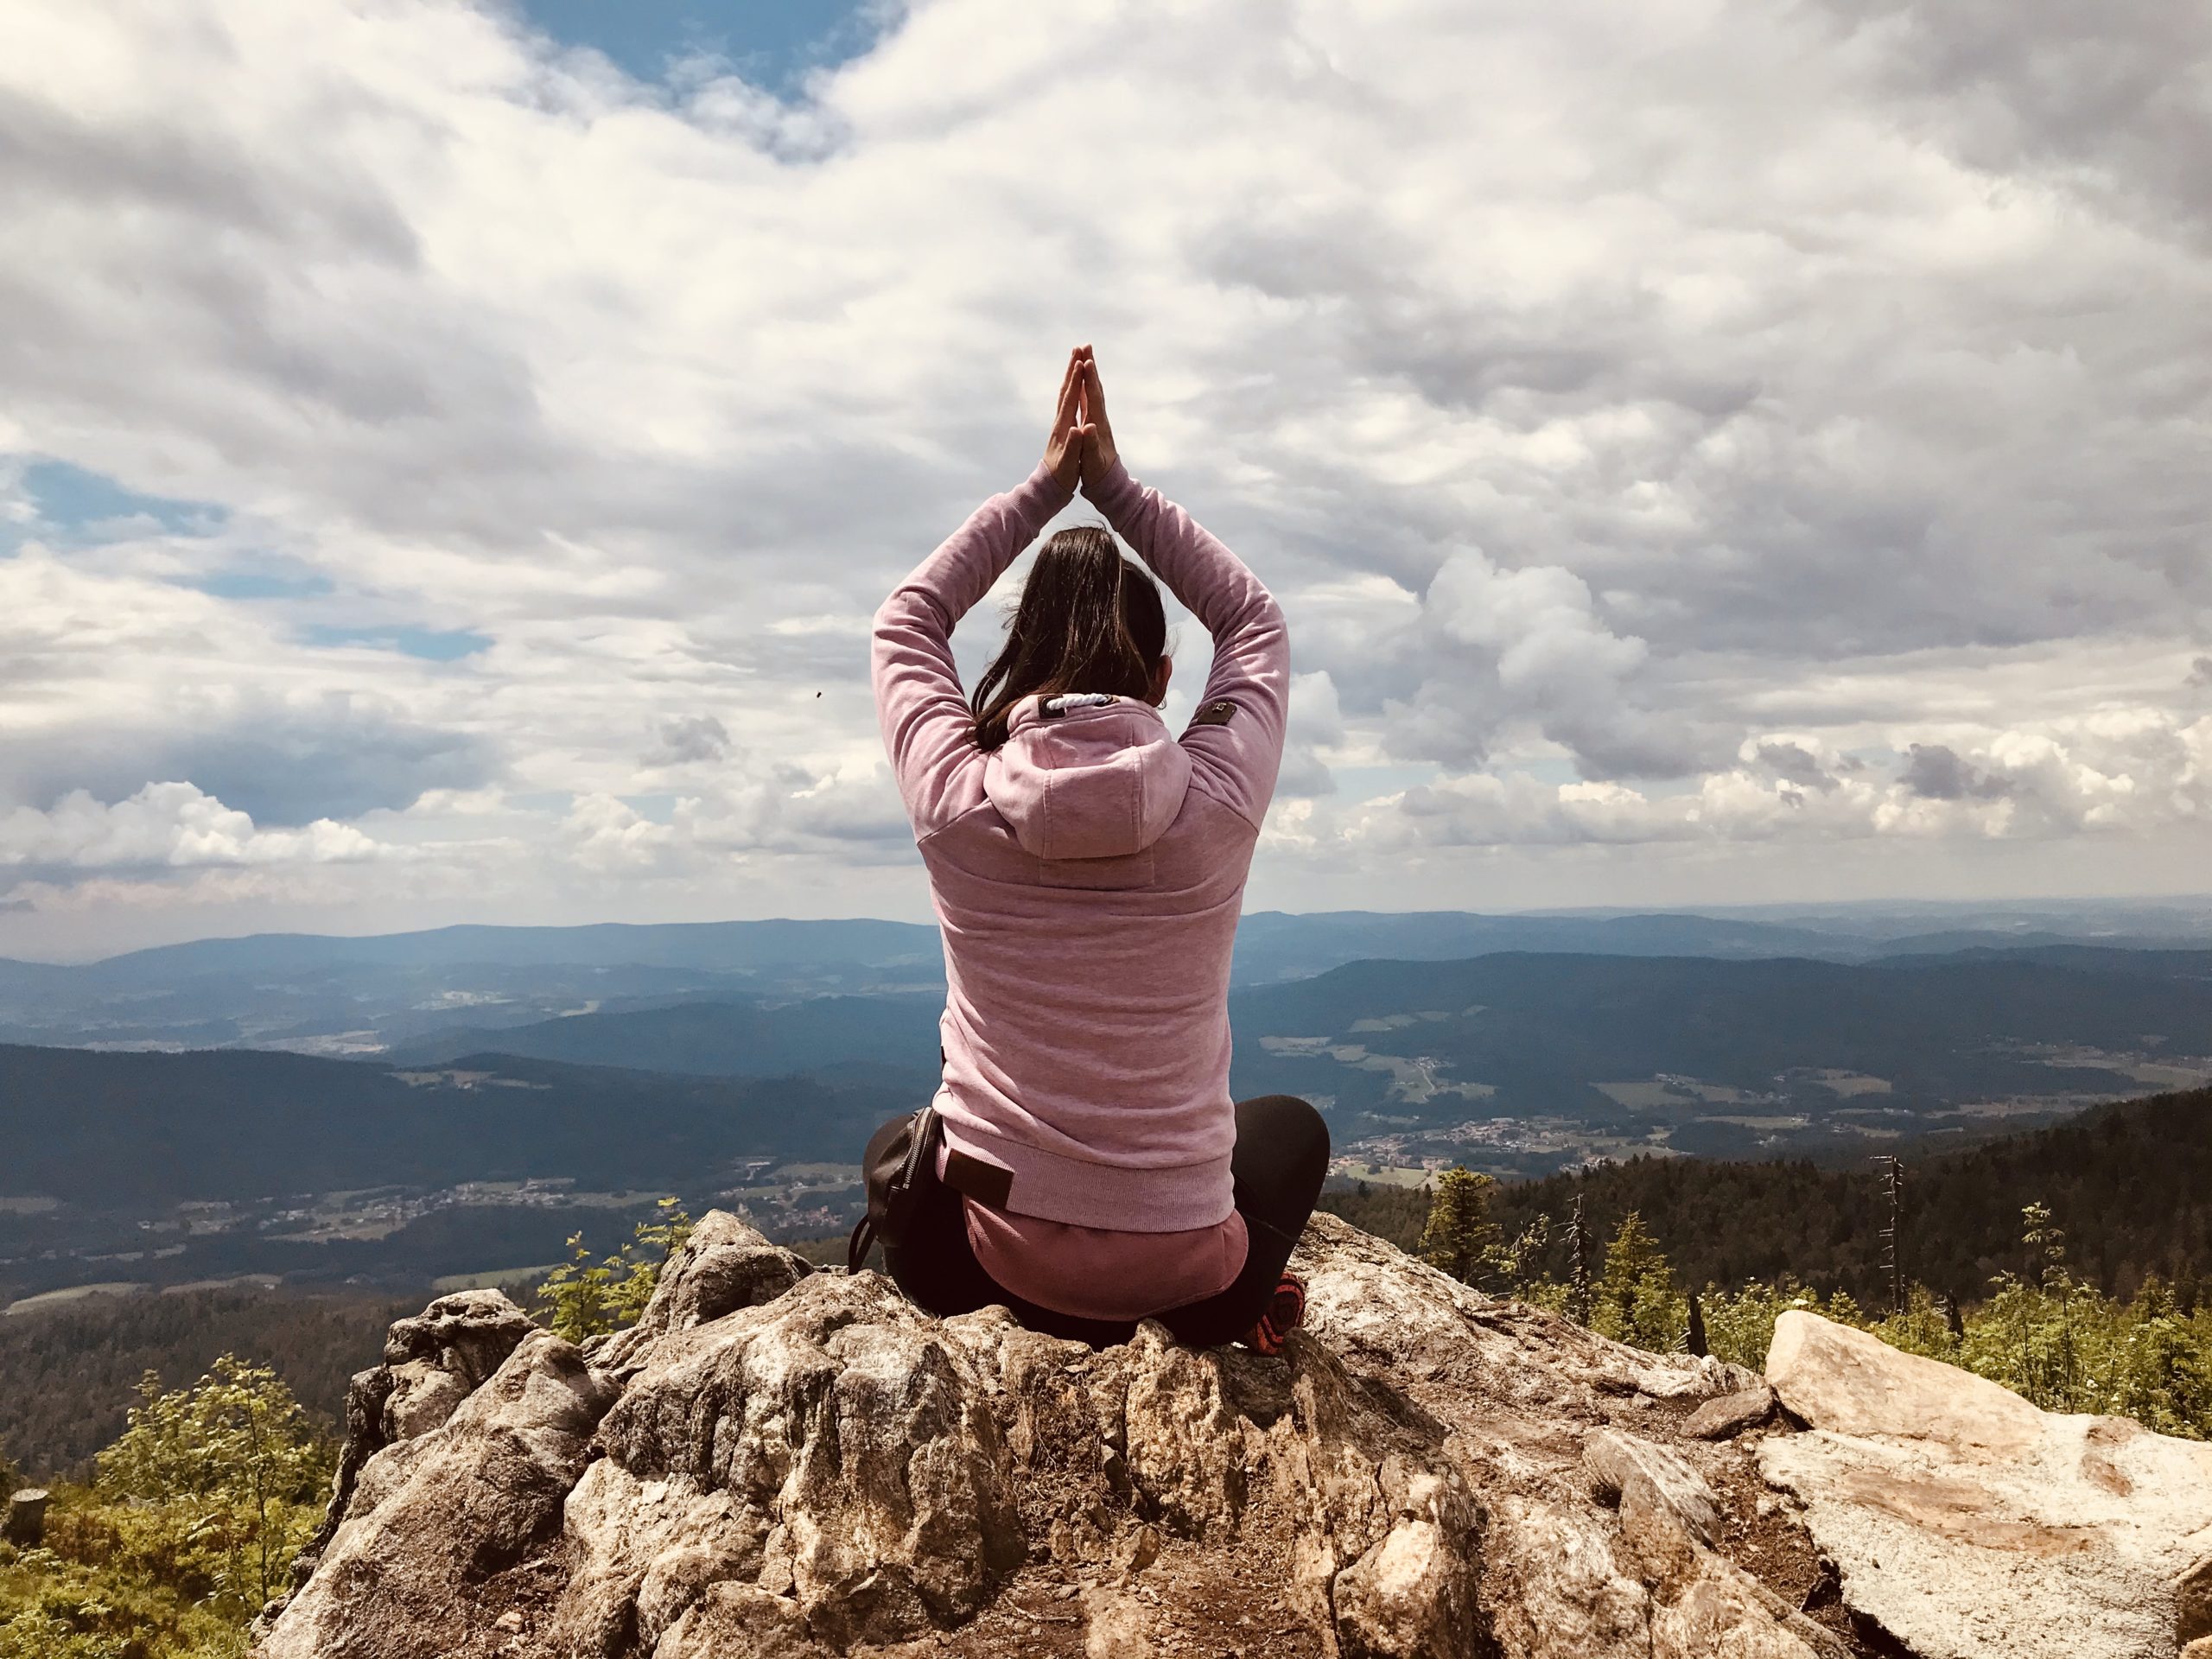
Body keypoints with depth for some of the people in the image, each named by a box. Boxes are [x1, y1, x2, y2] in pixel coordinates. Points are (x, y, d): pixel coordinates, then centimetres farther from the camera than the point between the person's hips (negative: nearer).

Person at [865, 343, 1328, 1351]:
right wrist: (1113, 484, 7)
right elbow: (1254, 621, 7)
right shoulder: (1217, 805, -14)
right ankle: (1227, 1308, 18)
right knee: (1292, 1126, 34)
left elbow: (908, 621, 7)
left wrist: (1045, 486, 8)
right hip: (1181, 1271, 1)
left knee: (895, 1145, 36)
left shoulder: (957, 805, -14)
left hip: (990, 1258, 0)